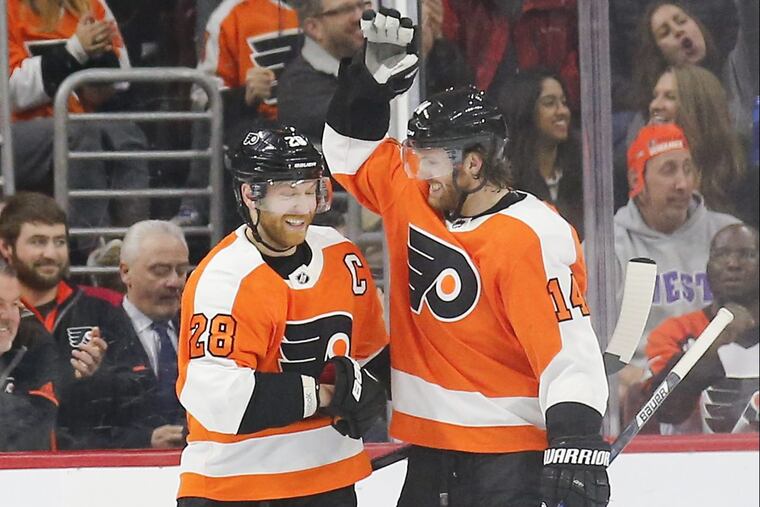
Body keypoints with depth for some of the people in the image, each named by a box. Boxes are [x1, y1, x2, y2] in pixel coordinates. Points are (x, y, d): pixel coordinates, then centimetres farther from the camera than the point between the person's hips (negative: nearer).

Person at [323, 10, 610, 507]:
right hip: (430, 453, 8)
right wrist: (372, 78, 4)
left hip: (511, 461, -8)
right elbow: (353, 150, 20)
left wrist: (576, 443, -32)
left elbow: (568, 349, -22)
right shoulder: (415, 201, 6)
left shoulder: (534, 237, -17)